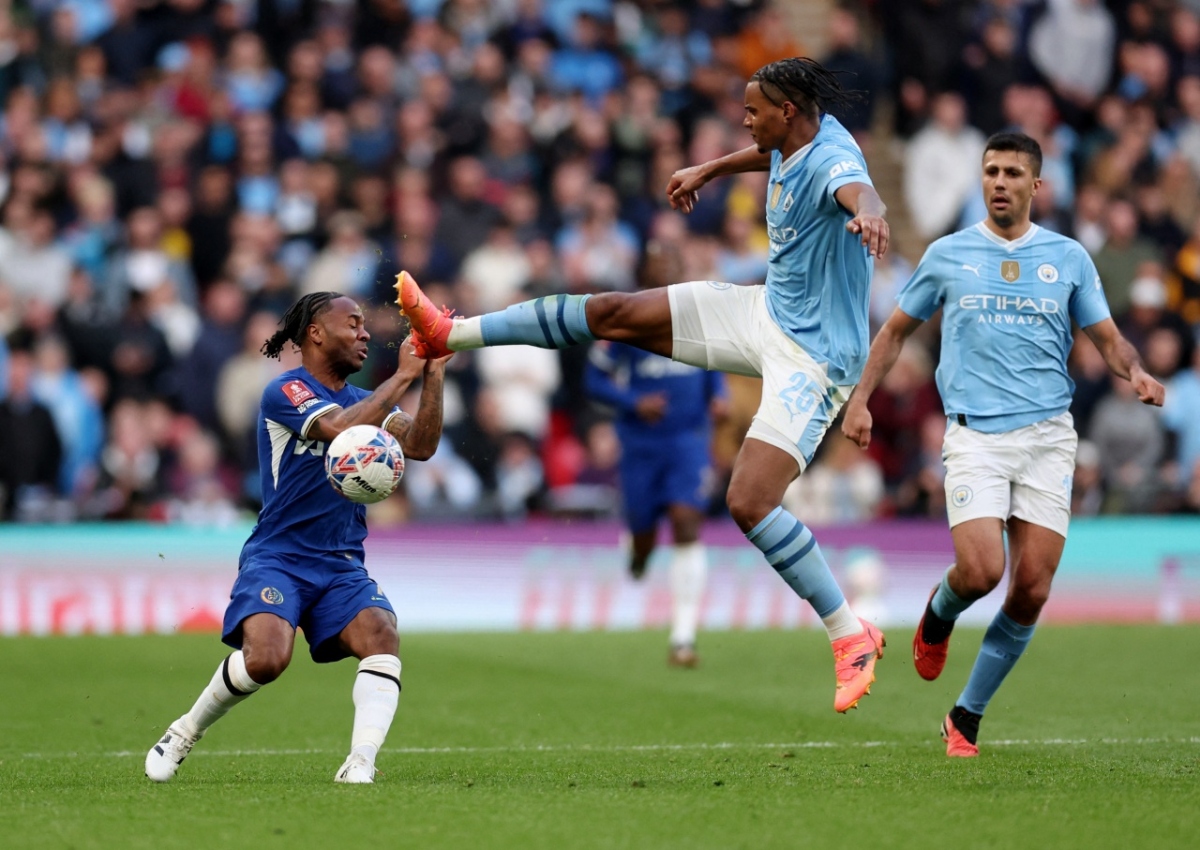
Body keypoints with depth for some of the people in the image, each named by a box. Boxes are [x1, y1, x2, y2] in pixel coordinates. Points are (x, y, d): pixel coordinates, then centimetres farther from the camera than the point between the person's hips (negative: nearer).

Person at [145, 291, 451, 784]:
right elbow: (341, 428, -24)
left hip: (342, 567, 6)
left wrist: (433, 375, -9)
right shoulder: (286, 392, -6)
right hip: (277, 557, -6)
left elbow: (420, 446, 1)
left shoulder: (365, 401, 16)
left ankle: (360, 763, -29)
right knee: (266, 658, -27)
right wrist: (403, 376, -19)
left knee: (382, 637, -24)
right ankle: (184, 734, 0)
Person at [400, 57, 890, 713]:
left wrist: (866, 215, -74)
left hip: (812, 357, -9)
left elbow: (859, 191, -52)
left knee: (748, 503, -19)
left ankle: (852, 636, -6)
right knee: (614, 313, 6)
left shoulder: (831, 159, -26)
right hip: (765, 312, 9)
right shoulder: (792, 142, 1)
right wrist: (709, 169, 34)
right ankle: (451, 334, 17)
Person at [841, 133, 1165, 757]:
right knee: (981, 571, -21)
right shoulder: (947, 255, 9)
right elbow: (897, 331, 19)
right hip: (974, 434, -1)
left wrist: (1136, 373, -7)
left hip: (1048, 434, 2)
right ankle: (940, 612, 18)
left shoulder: (1068, 257, 10)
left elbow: (1107, 338, 14)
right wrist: (859, 398, 10)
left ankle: (966, 717, 11)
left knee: (1032, 590, -5)